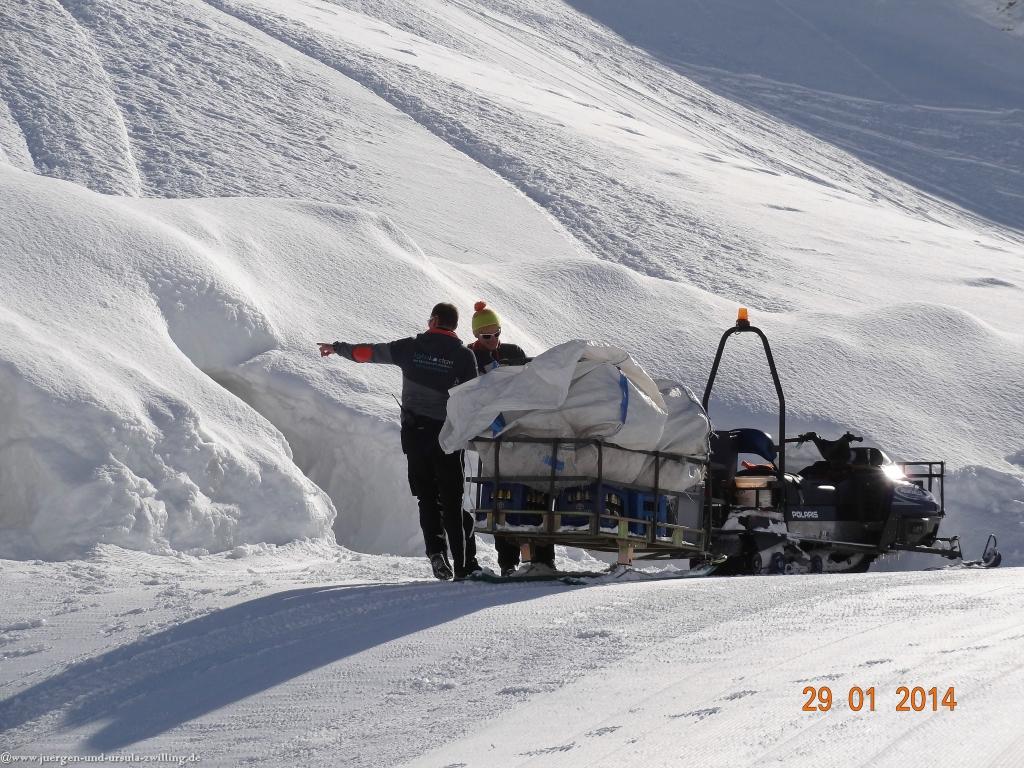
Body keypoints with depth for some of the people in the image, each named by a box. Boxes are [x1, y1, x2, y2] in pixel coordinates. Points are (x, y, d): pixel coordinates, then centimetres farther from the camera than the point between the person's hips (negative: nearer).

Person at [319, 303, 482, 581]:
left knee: (427, 497, 9)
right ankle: (464, 565, -3)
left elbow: (368, 352, 15)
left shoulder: (411, 348, 3)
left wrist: (338, 348, 31)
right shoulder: (464, 355, -3)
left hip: (414, 433, 1)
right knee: (453, 502, 2)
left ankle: (436, 550, -9)